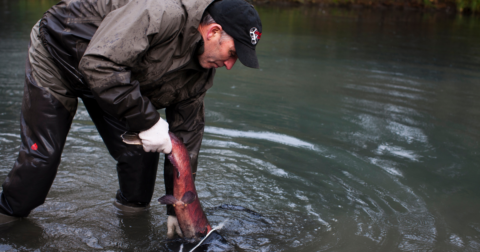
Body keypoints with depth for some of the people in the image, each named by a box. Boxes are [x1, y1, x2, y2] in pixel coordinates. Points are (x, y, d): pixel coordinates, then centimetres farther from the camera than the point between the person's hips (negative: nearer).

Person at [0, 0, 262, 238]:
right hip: (56, 55, -6)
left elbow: (187, 136, -4)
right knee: (41, 154, -5)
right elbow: (99, 63, -42)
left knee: (141, 151, -2)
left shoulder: (201, 73, -11)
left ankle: (133, 209, 22)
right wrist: (147, 120, -37)